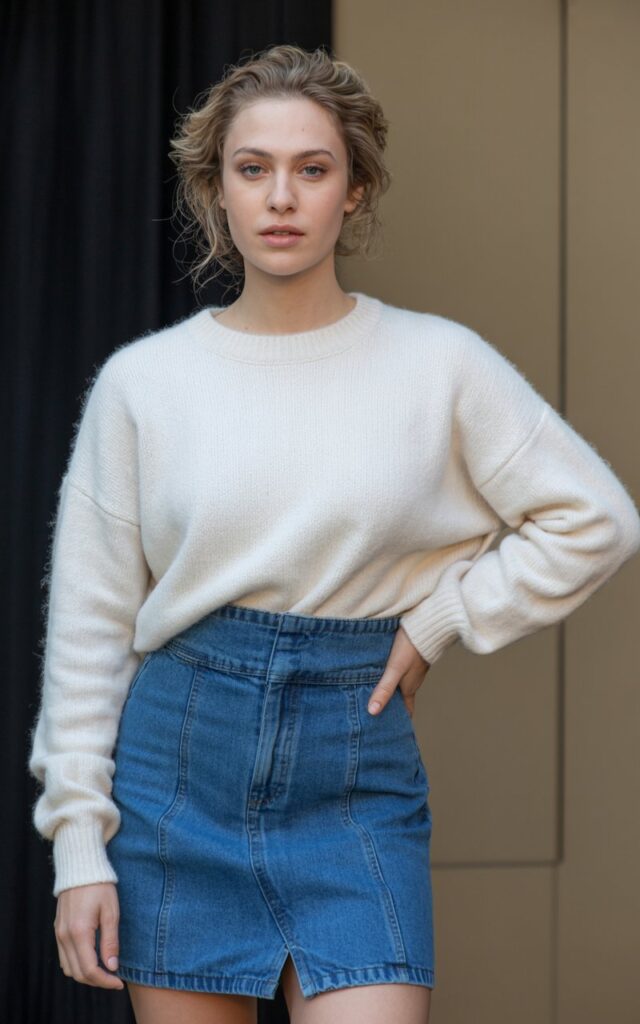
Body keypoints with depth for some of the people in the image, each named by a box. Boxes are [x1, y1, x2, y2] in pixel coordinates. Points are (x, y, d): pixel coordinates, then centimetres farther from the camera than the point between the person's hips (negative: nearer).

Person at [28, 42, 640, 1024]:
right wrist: (79, 843, 0)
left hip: (357, 777, -1)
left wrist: (438, 620, -1)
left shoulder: (439, 364, -1)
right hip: (179, 763, 1)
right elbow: (89, 622, 3)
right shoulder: (140, 380, 1)